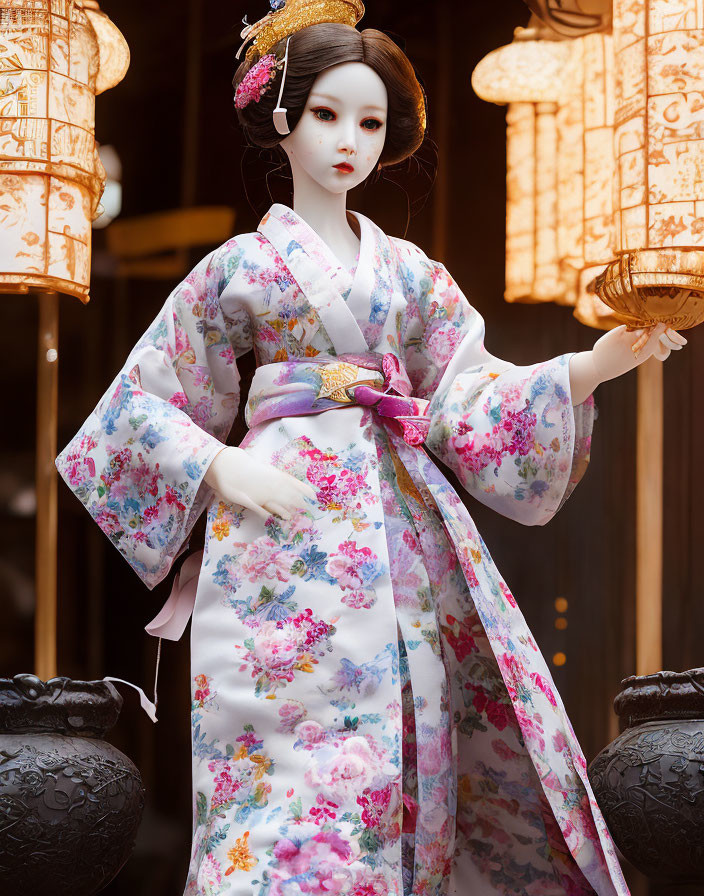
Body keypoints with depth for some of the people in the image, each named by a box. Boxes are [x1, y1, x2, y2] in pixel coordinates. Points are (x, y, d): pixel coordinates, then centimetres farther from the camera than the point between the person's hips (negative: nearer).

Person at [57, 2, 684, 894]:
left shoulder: (410, 273, 17)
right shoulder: (240, 267, 8)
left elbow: (473, 401, 8)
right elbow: (146, 400, 9)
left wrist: (596, 365, -5)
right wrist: (223, 466, -8)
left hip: (403, 538, 4)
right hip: (288, 530, -3)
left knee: (404, 776, -1)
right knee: (290, 782, -11)